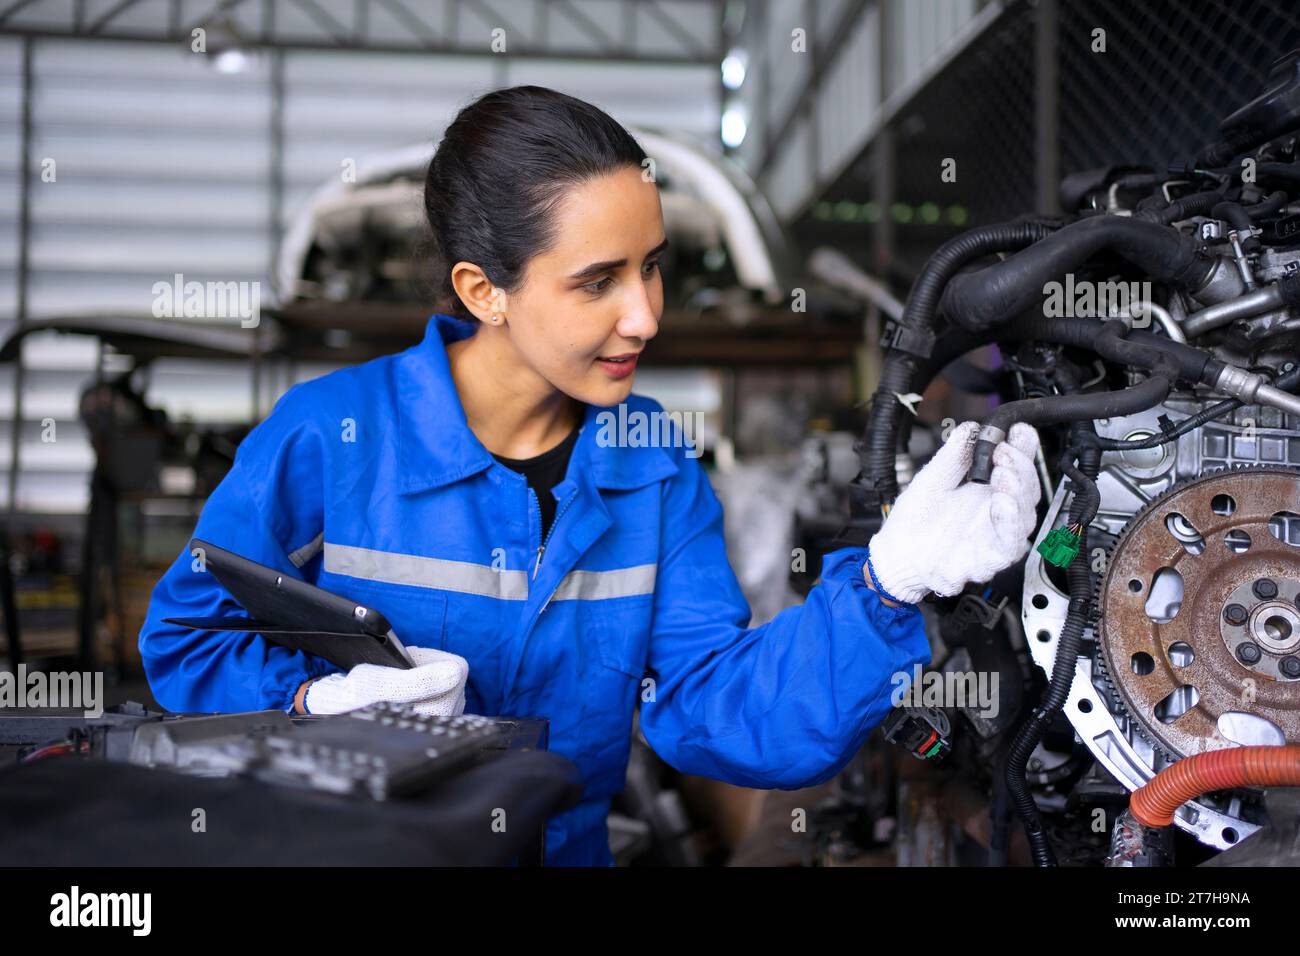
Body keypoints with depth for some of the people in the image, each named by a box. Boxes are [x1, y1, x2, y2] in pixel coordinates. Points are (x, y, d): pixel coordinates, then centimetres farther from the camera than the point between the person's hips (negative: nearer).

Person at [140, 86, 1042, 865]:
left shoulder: (655, 468, -1)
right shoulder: (330, 437, -11)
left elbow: (711, 707, -9)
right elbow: (186, 635, -1)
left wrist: (883, 583, -21)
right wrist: (316, 701, -19)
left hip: (563, 850, 1)